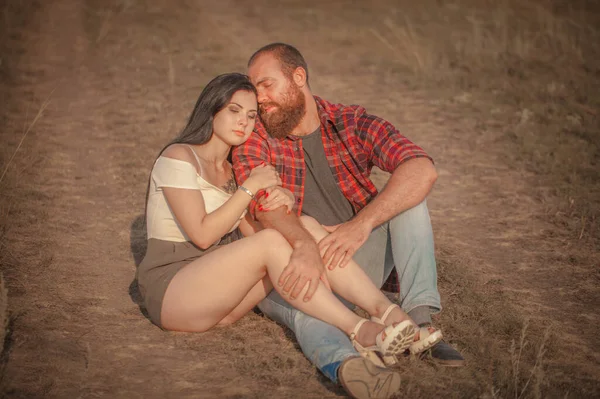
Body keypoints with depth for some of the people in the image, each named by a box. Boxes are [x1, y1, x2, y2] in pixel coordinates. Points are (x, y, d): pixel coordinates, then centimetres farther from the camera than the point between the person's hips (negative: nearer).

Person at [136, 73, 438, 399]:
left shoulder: (233, 167, 15)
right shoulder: (179, 157, -9)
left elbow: (253, 234, 4)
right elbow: (202, 234, -18)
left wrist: (282, 202, -16)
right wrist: (250, 186, -13)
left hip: (219, 293, 7)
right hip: (171, 291, -7)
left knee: (305, 228, -17)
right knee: (271, 242, -31)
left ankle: (386, 311, -32)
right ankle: (359, 331, -35)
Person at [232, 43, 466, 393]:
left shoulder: (352, 124, -2)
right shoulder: (255, 138, -2)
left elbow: (423, 170, -20)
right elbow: (262, 199, -22)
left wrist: (361, 224, -36)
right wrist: (304, 244, -44)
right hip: (294, 272, -2)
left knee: (406, 190, -18)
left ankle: (420, 319, -27)